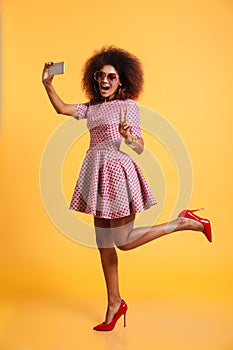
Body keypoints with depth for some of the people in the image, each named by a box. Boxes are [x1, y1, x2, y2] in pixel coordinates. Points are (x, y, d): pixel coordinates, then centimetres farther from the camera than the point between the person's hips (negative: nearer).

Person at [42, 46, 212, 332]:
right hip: (97, 174, 6)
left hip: (118, 172, -6)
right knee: (103, 242, 9)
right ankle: (114, 303, 23)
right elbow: (61, 108, 10)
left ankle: (184, 222, 11)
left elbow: (140, 148, -8)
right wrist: (48, 84, 1)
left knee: (124, 241, -4)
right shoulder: (91, 108, 14)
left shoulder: (128, 105, -3)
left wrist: (129, 137, -28)